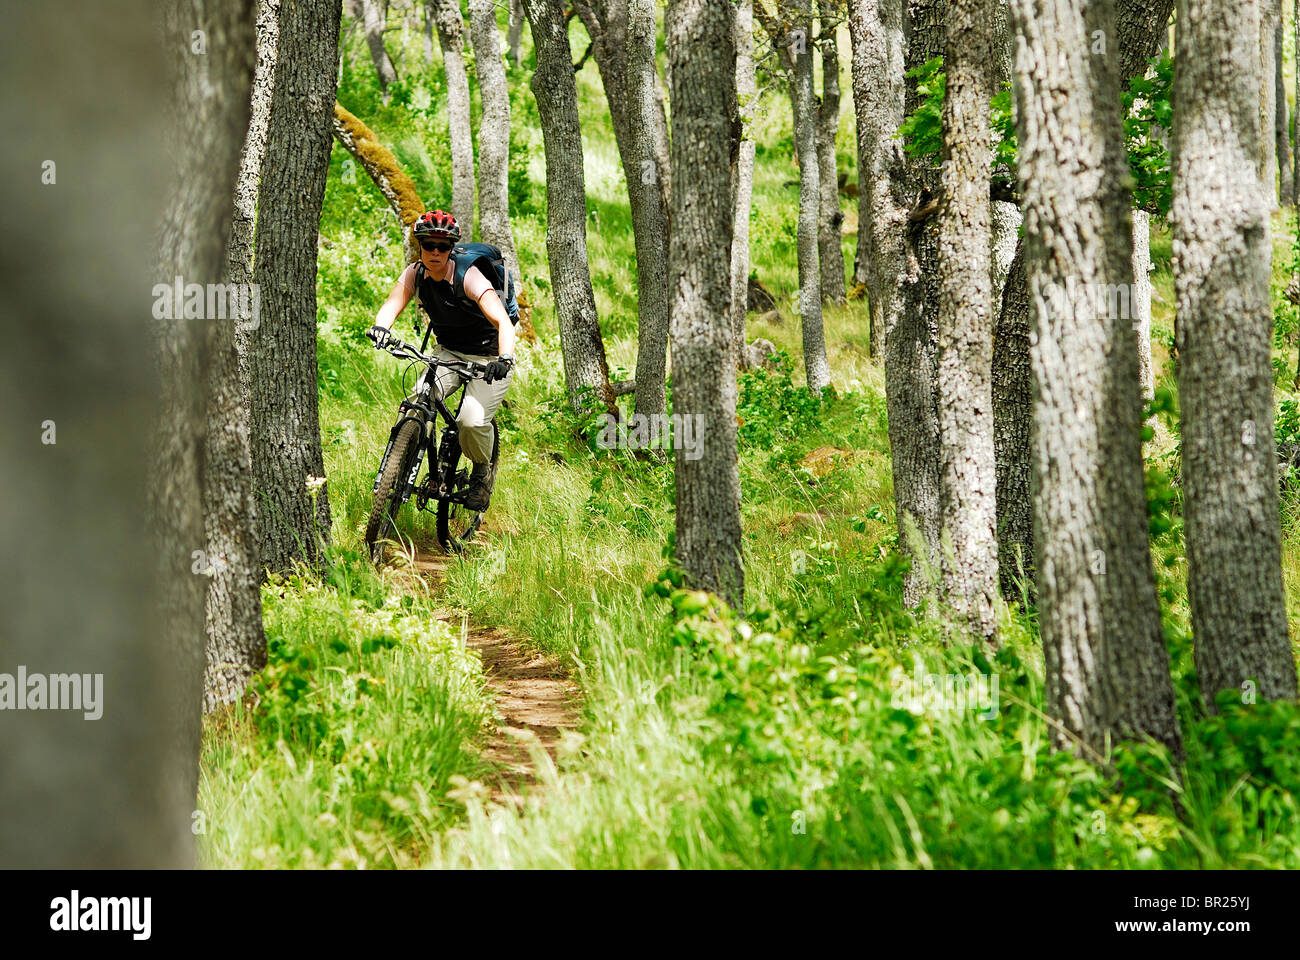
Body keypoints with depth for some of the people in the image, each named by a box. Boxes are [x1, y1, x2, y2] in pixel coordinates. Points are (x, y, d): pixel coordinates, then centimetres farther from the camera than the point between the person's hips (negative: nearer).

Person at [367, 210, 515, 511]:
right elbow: (393, 303, -21)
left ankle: (482, 472, 7)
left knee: (472, 421, -25)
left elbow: (502, 320, -35)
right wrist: (381, 327, -45)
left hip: (488, 357, -5)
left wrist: (505, 359, -52)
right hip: (448, 353, 5)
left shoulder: (468, 276, -24)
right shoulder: (415, 273, -8)